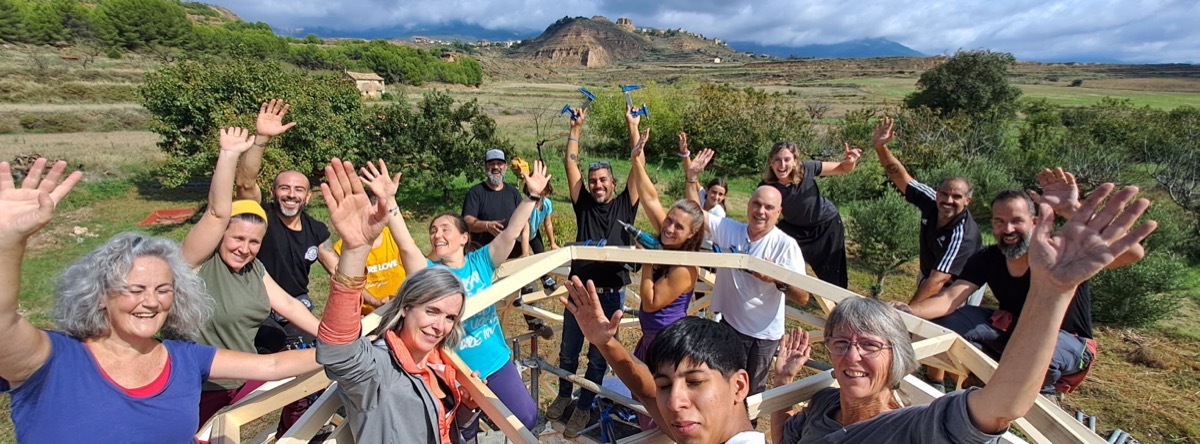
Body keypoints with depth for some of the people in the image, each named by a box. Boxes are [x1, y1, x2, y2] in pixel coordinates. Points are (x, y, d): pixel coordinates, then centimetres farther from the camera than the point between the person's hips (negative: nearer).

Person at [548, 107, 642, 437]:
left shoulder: (624, 206, 0)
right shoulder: (584, 204, 3)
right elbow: (570, 164, 1)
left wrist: (633, 128, -7)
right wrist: (576, 128, 1)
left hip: (611, 293, -2)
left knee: (598, 357, 10)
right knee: (568, 350, 16)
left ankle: (584, 407, 27)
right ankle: (563, 395, 39)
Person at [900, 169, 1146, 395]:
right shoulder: (987, 260, -13)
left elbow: (1133, 254, -42)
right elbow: (949, 299, -24)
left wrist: (1073, 210, -53)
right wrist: (908, 311, -45)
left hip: (1066, 339, -4)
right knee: (945, 321, -17)